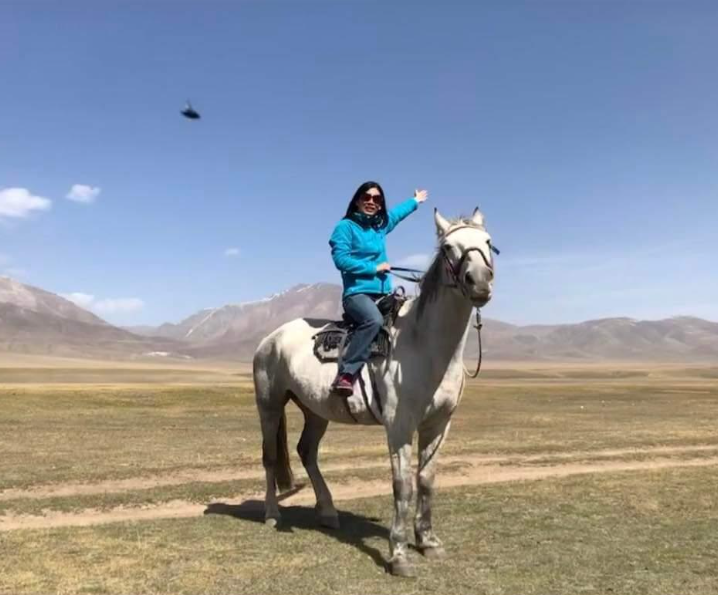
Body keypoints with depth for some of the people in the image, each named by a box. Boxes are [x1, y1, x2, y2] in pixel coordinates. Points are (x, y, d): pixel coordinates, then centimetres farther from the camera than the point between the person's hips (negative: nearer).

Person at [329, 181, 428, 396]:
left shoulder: (381, 225, 18)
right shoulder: (346, 226, -1)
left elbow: (396, 213, 41)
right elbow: (341, 259, -13)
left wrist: (415, 201, 57)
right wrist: (374, 267, -11)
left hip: (383, 294, 8)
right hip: (357, 292, -8)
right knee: (374, 320, -37)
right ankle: (345, 374, -38)